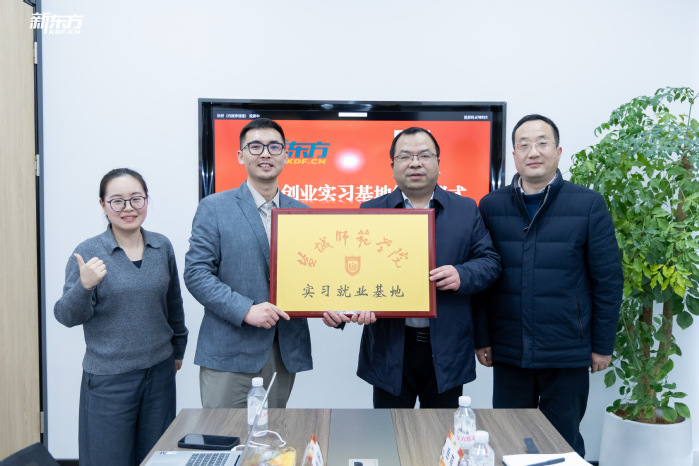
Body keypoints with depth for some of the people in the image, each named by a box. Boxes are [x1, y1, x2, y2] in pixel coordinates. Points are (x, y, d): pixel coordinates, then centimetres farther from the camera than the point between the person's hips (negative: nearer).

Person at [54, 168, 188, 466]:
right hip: (108, 378, -3)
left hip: (160, 371, 3)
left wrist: (179, 348, 20)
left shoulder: (162, 247, 1)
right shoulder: (87, 252, -9)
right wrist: (84, 286, -27)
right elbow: (67, 317, -9)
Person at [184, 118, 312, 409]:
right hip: (229, 351, -3)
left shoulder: (302, 213, 10)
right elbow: (196, 273, -7)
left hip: (285, 351, 4)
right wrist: (246, 310, -18)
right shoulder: (214, 208, -2)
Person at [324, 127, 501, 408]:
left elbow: (489, 261, 4)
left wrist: (462, 276, -16)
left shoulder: (466, 210, 5)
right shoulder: (370, 212, 3)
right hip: (389, 350, 0)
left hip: (446, 351, 1)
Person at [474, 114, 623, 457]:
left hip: (568, 353, -1)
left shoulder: (589, 205, -4)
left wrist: (603, 345, -1)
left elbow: (608, 280, -2)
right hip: (508, 351, 2)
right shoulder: (491, 206, 0)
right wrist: (482, 338, 2)